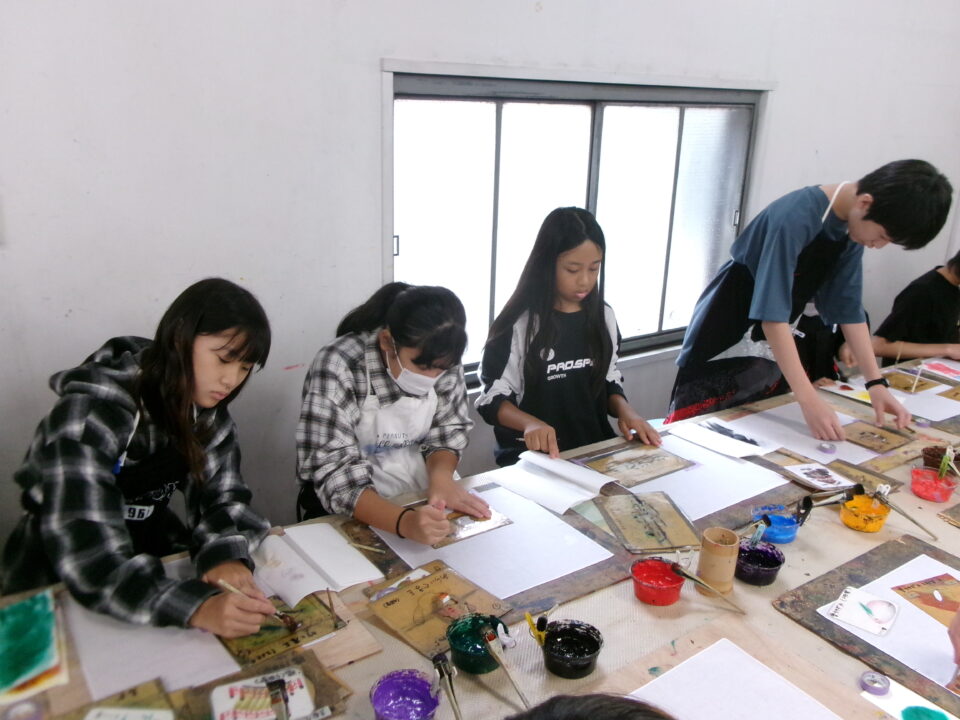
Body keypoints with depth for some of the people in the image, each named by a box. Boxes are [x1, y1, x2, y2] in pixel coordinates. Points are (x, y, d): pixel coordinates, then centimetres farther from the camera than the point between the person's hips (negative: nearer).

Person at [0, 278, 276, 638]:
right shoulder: (91, 414, -25)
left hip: (154, 560, 5)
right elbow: (86, 557, -32)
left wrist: (226, 555, -30)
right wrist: (194, 608, -46)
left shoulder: (205, 407, -6)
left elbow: (223, 496, -8)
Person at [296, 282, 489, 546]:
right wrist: (403, 521, -41)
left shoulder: (443, 360, -9)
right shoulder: (338, 368, -23)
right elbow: (334, 473, -26)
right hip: (351, 513, -3)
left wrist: (441, 477, -20)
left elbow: (447, 432, 1)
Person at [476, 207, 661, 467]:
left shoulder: (603, 317, 5)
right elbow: (491, 398, -7)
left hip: (596, 450, 4)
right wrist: (530, 423, -26)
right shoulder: (518, 323, -10)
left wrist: (625, 411, -5)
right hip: (532, 457, -4)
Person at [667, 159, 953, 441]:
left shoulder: (852, 229, -4)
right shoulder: (796, 218, -29)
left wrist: (876, 383, -4)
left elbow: (849, 309, 3)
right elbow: (772, 315, -32)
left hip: (771, 348, 8)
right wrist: (809, 400, -35)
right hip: (727, 332, -8)